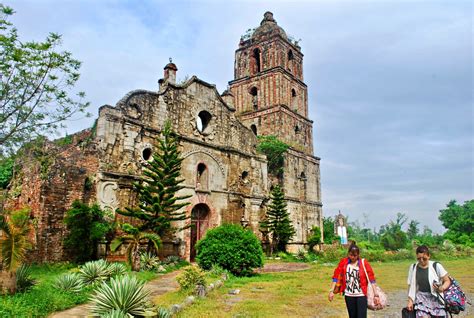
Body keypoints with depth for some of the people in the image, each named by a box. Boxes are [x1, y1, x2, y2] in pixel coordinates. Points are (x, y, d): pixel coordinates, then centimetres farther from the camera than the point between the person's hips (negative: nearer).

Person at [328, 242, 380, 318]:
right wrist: (331, 291, -9)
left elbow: (371, 278, -7)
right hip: (348, 295, 2)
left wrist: (376, 295, -12)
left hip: (361, 295, -2)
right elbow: (336, 276, -4)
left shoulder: (364, 263, -7)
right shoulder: (343, 262, -3)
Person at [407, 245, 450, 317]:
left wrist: (442, 288, -17)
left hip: (436, 298, 0)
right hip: (421, 298, 1)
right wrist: (410, 301, 1)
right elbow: (411, 286, 8)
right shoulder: (413, 267, 2)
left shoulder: (436, 266, -5)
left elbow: (447, 281, 4)